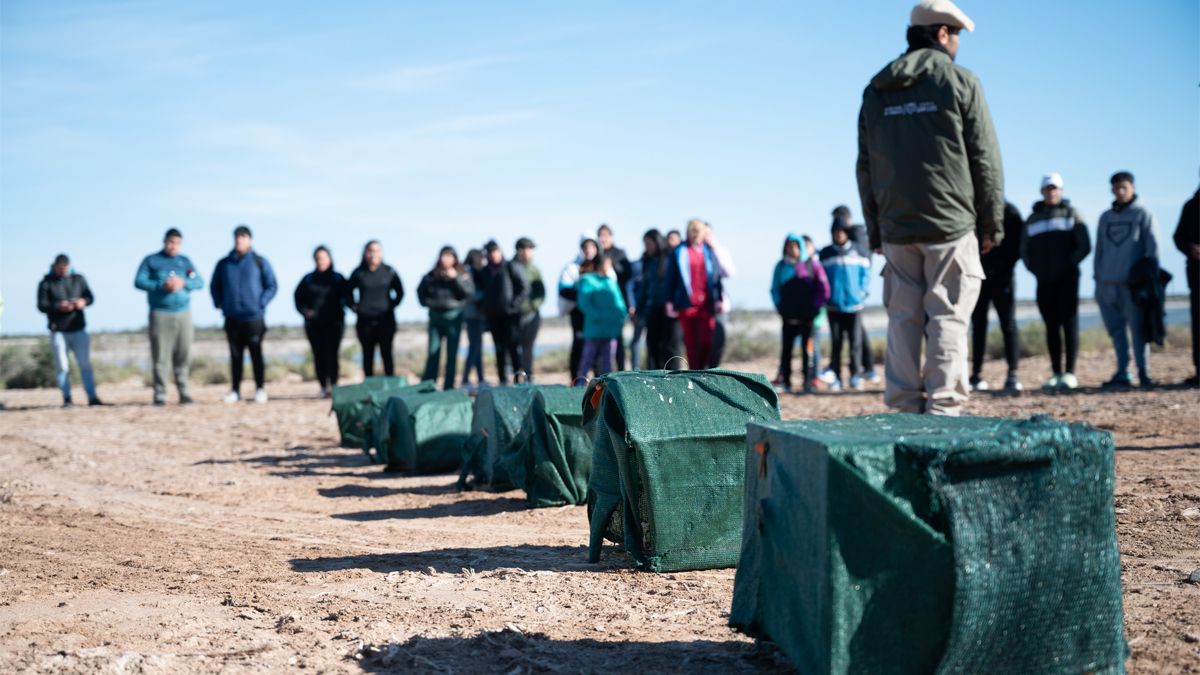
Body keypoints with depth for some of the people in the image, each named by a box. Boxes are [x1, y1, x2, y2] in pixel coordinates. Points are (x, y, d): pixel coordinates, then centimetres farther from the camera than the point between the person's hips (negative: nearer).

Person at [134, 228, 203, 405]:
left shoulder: (185, 261, 16)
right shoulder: (151, 260, 8)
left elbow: (199, 282, 8)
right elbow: (139, 281, -2)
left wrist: (183, 283, -12)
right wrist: (161, 286, -16)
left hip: (183, 313, 3)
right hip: (160, 314, -3)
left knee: (183, 356, -1)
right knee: (160, 357, -5)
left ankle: (184, 392, 4)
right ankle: (160, 395, -2)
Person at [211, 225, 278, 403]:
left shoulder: (260, 262, 3)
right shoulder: (224, 264, 10)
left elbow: (272, 286, 4)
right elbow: (214, 286, 20)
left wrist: (261, 303, -7)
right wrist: (219, 303, 6)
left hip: (254, 316, -3)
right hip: (232, 318, 3)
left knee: (256, 353, -2)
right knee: (235, 355, 5)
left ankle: (260, 389, 2)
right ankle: (234, 390, 9)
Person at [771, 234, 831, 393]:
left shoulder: (812, 265, 1)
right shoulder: (781, 266, 7)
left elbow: (823, 289, 1)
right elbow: (775, 289, 10)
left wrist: (815, 308, -5)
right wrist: (781, 308, -1)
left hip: (808, 316, -2)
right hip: (789, 317, 2)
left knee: (808, 348, 0)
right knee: (787, 348, 3)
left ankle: (808, 382, 2)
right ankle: (785, 381, 7)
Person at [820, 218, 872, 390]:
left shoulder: (857, 251, 4)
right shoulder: (825, 254, 5)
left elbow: (866, 272, 8)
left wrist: (861, 290, -2)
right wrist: (825, 296, 1)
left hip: (854, 304, 0)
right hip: (833, 306, 0)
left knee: (855, 342, -1)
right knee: (836, 343, 2)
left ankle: (856, 376, 5)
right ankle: (835, 377, 5)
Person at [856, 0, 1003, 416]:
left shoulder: (875, 92, 12)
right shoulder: (959, 82, -1)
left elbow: (865, 168, 13)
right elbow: (985, 159, -2)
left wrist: (874, 230, 17)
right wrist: (992, 223, 4)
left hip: (896, 228, 4)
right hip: (950, 224, -4)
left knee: (903, 318, 7)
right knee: (947, 317, -3)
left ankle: (904, 408, 6)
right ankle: (943, 406, -8)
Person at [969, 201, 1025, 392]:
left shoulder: (1009, 211, 3)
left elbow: (1018, 242, 0)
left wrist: (1006, 265, -11)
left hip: (1001, 278, -2)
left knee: (1008, 325, -4)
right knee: (978, 326, 3)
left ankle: (1013, 375, -5)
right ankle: (977, 375, 6)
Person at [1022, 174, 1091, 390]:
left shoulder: (1071, 214, 6)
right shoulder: (1033, 218, 16)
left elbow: (1085, 245, 0)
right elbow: (1025, 250, 19)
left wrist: (1070, 265, -9)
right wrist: (1034, 269, 4)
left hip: (1067, 279, -4)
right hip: (1044, 281, 4)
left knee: (1069, 324, -6)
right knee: (1051, 327, 4)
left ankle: (1070, 373, -8)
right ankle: (1056, 373, 7)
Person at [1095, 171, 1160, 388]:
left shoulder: (1143, 214, 2)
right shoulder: (1105, 218, 18)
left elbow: (1153, 248, -2)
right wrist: (1097, 281, 15)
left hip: (1132, 284, -5)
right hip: (1107, 284, 5)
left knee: (1138, 329, -5)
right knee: (1116, 330, 4)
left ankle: (1144, 372, 0)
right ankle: (1122, 373, 10)